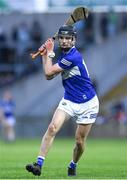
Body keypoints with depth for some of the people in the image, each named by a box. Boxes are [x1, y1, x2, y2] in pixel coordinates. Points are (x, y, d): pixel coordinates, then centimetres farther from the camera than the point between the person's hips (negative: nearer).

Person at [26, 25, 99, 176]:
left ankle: (73, 166, 29)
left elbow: (49, 72, -17)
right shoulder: (64, 55, 4)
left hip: (87, 104, -6)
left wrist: (49, 53, -5)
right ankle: (39, 164, -23)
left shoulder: (73, 57, -23)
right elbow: (49, 76, 9)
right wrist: (45, 55, 2)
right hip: (69, 101, 6)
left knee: (79, 141, 1)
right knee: (52, 127, -17)